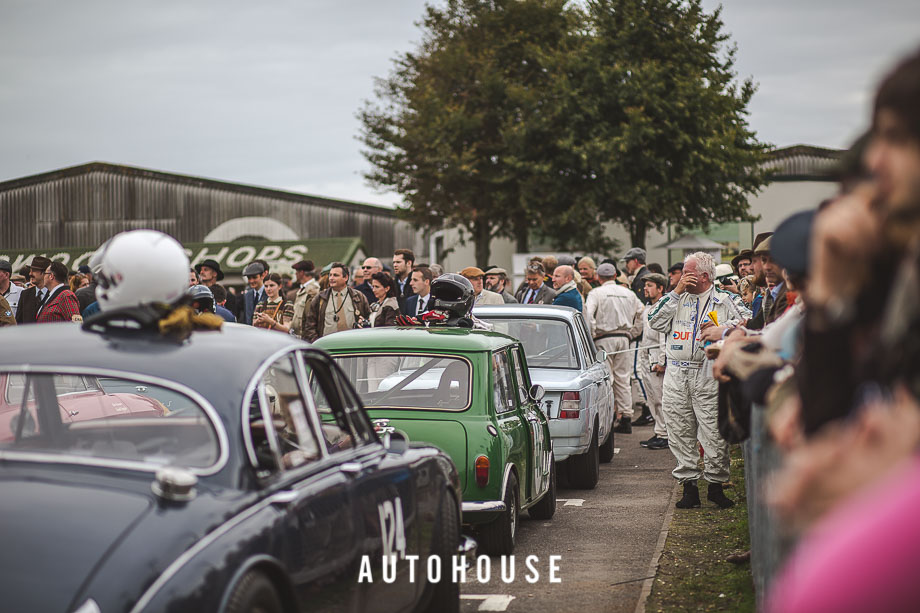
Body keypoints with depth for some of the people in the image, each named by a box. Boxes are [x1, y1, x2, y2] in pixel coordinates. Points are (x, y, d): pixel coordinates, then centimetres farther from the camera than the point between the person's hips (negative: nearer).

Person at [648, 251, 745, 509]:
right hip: (676, 375, 3)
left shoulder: (723, 300, 7)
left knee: (714, 434, -5)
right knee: (680, 434, 4)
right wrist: (676, 292, -1)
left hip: (709, 375, -3)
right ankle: (689, 485, 11)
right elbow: (655, 321, 3)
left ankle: (715, 484, 7)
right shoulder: (677, 299, 16)